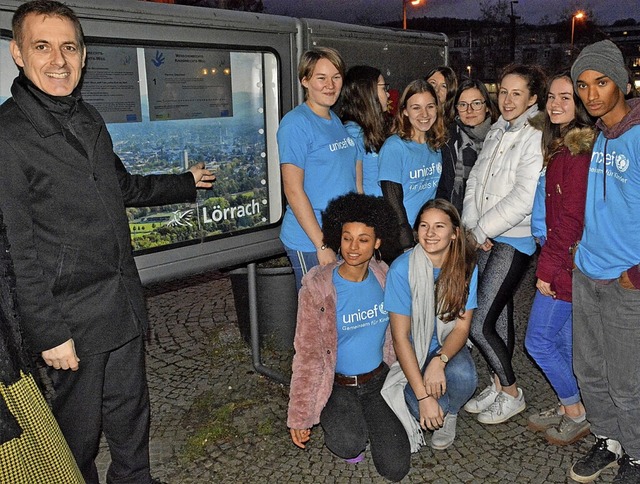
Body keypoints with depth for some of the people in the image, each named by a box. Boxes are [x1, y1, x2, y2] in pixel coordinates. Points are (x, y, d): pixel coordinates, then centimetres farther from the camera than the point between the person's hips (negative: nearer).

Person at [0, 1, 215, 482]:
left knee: (131, 411, 20)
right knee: (80, 425, 12)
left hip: (124, 303, 7)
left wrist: (186, 183, 34)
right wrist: (49, 334, -16)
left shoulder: (89, 118, 9)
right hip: (74, 318, -7)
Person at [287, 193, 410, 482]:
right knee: (349, 446, -30)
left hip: (378, 380, 3)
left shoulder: (385, 277, -6)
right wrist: (300, 417, -10)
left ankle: (370, 418, 22)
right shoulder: (317, 289, -18)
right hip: (337, 385, -3)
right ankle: (339, 423, 7)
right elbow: (307, 355, -13)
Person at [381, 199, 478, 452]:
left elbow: (461, 327, -8)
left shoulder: (466, 268, -11)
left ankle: (448, 413, 4)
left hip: (446, 347, 2)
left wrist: (439, 361, -29)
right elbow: (400, 337, -20)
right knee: (420, 409, -27)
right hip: (410, 353, -2)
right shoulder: (401, 269, -20)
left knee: (464, 376, -31)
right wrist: (423, 395, -25)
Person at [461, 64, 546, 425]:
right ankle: (499, 385, 32)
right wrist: (474, 227, -3)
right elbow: (475, 181, 10)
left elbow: (523, 199, -19)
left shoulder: (535, 138, -12)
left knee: (479, 325, -7)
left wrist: (483, 229, -12)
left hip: (514, 241, -7)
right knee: (500, 316, 17)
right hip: (487, 239, 7)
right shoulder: (497, 133, 11)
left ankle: (512, 394, 14)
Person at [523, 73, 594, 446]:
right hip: (563, 260, 9)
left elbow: (571, 218, -20)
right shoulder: (561, 145, 13)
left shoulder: (578, 151, -18)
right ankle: (569, 409, 33)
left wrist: (548, 268, -16)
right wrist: (550, 262, 10)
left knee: (539, 341, 2)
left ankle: (577, 414, 19)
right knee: (564, 338, 18)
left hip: (565, 261, -9)